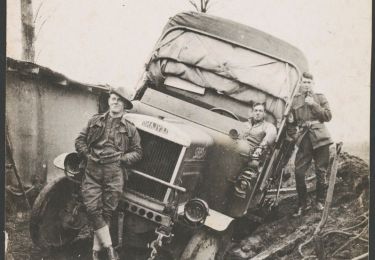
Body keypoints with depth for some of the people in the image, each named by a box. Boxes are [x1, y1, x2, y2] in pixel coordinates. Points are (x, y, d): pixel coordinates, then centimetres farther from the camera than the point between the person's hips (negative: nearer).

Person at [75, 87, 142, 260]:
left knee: (106, 211, -2)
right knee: (93, 209, -10)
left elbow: (137, 152, 13)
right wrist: (87, 155, 2)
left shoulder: (130, 129, 14)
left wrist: (122, 159, -3)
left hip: (114, 172, -1)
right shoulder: (95, 121, 17)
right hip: (92, 170, 1)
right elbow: (80, 140, 17)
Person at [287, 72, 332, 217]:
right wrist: (294, 133, 1)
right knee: (299, 172, -6)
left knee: (321, 172, 2)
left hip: (319, 138, -1)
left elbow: (328, 116, 1)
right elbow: (291, 122, 18)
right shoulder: (295, 100, 14)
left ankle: (320, 201, 18)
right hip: (303, 139, 1)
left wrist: (314, 105, -8)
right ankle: (302, 205, 6)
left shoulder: (320, 98, 11)